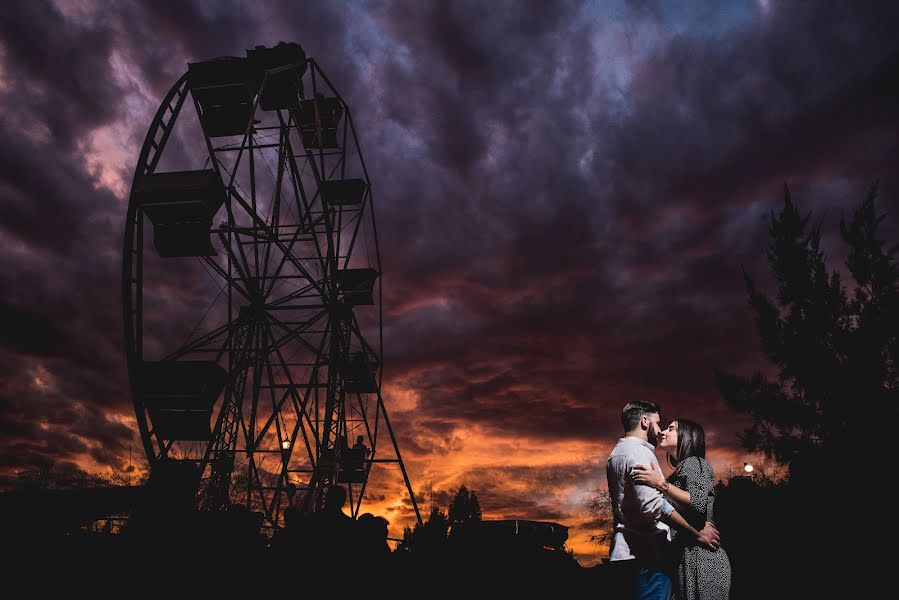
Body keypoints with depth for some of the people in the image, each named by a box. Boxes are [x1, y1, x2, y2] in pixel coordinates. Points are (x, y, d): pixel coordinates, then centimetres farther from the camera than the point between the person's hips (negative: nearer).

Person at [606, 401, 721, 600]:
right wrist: (697, 534, -15)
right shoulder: (638, 451, -11)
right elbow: (653, 505, -22)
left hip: (622, 555, 10)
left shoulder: (616, 453, 21)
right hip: (645, 557, -10)